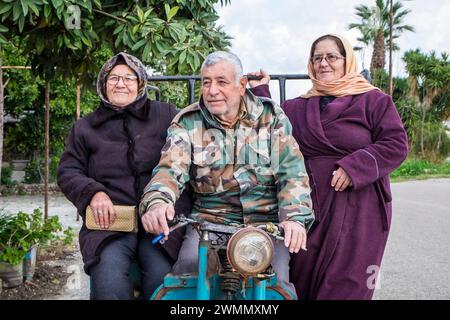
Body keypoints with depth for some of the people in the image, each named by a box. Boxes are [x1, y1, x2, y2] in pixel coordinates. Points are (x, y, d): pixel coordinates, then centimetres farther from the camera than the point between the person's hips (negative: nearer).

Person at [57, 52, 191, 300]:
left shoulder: (165, 115, 15)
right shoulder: (85, 127, 20)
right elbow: (68, 172, 16)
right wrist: (93, 193, -3)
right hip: (109, 222, 1)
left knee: (162, 279, -27)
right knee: (109, 283, -27)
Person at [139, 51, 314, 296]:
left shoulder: (271, 117, 6)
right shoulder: (187, 123, 5)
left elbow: (291, 172, 0)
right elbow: (170, 169, -8)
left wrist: (295, 217, -18)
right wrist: (157, 202, -31)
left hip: (267, 222, 0)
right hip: (209, 220, 1)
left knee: (275, 280, -23)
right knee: (190, 264, -26)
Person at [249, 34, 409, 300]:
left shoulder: (373, 100, 1)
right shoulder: (298, 107, 16)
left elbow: (396, 144, -5)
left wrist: (355, 166, -17)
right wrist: (260, 93, 10)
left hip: (357, 208, -4)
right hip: (309, 206, 4)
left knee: (345, 286, -3)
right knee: (303, 281, 7)